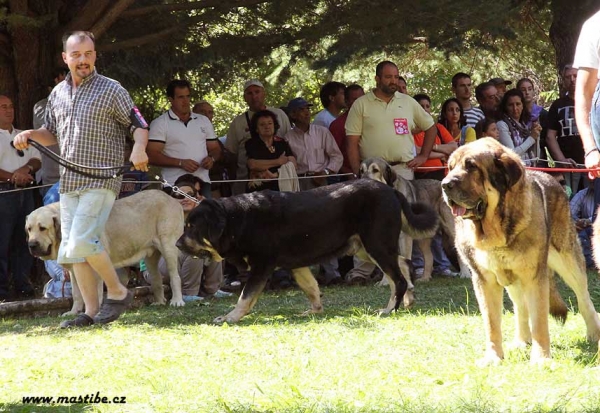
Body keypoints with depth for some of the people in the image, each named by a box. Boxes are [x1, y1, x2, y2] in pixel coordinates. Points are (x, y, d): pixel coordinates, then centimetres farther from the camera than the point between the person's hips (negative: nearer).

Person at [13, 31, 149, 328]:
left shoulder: (110, 90, -3)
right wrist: (29, 135, 4)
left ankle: (118, 292, -2)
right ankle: (91, 311, 10)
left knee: (82, 241, -19)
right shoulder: (58, 94, 13)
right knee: (71, 249, 4)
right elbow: (51, 134, 24)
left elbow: (138, 125, -3)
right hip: (68, 181, 7)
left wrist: (139, 148, -24)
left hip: (101, 180, -7)